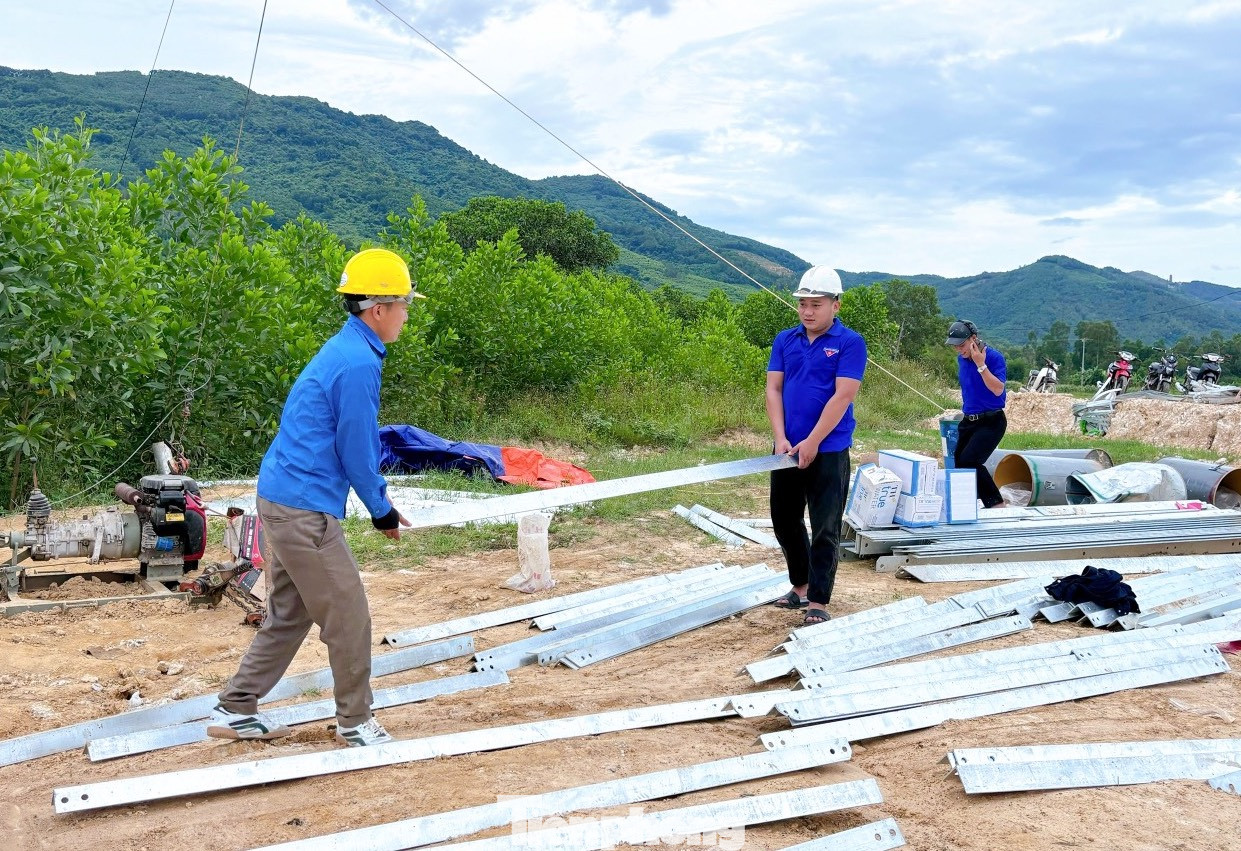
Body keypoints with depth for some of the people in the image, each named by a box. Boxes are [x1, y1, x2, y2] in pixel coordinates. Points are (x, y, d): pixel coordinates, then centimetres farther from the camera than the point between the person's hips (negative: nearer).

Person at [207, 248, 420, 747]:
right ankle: (355, 722, 14)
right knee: (349, 618, 1)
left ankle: (235, 711, 26)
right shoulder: (358, 364, -18)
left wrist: (381, 499, 20)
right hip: (306, 510, -10)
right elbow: (356, 450, -15)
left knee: (290, 615, 18)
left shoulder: (348, 351, 14)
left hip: (284, 500, 10)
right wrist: (381, 510, -2)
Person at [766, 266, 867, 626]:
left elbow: (843, 396, -14)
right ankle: (800, 586, 33)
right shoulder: (785, 340, 7)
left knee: (825, 529, 0)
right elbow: (773, 389, 1)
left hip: (828, 452, -5)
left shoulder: (850, 343, -6)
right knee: (785, 521, 15)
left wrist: (812, 442, -18)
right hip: (787, 450, 5)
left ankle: (818, 602, 6)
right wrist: (780, 439, -11)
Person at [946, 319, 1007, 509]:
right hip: (968, 421, 8)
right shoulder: (961, 359, 7)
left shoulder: (994, 357, -15)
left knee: (969, 461, -20)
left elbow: (998, 389, -27)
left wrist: (981, 364, -28)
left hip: (991, 421, -8)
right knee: (959, 463, 5)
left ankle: (996, 504, -12)